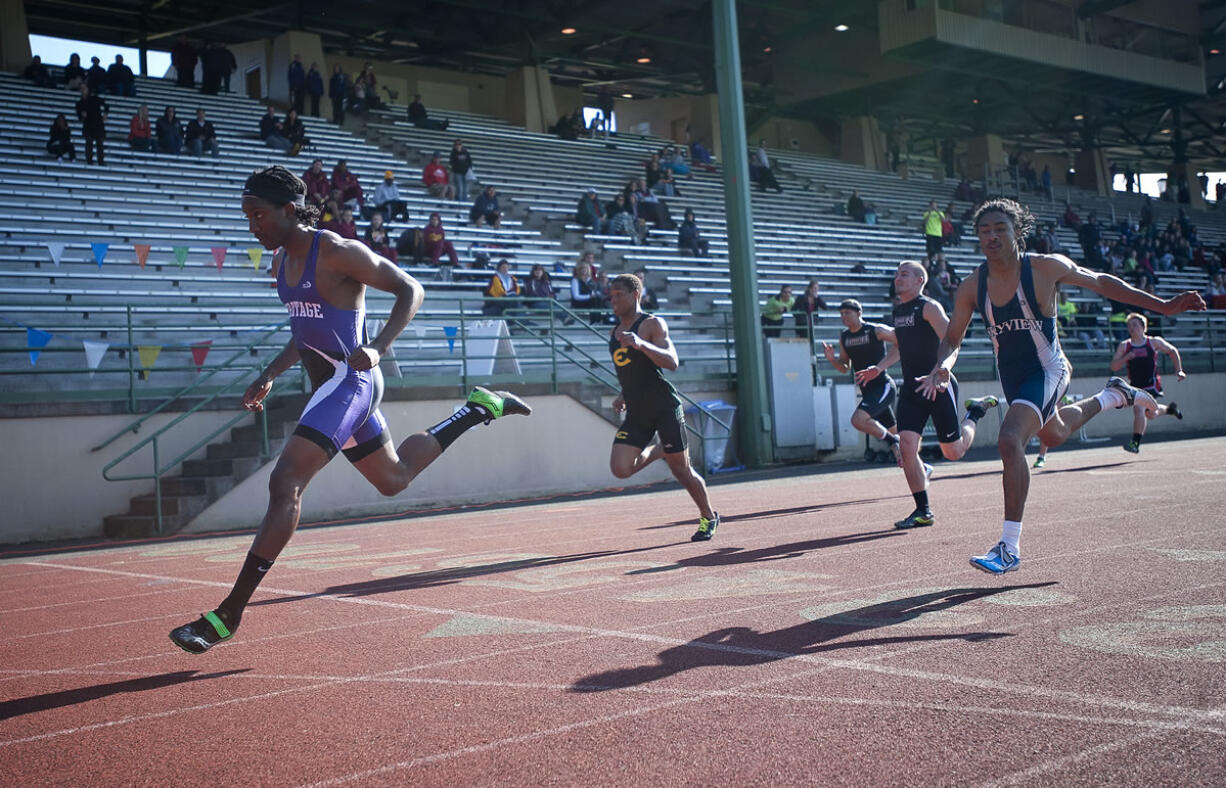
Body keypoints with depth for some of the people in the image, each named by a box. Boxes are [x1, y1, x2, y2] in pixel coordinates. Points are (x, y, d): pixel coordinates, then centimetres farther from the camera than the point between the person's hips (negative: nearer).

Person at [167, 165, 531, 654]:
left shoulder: (337, 253, -15)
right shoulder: (282, 260, 12)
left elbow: (410, 290, -12)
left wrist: (378, 348, -25)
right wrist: (269, 376, 16)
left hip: (349, 381, -10)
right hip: (330, 385, 10)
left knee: (284, 483, -19)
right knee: (393, 479, 25)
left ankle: (228, 615, -16)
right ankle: (480, 409, 39)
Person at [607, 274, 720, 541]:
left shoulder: (653, 325, -8)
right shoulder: (614, 333, 14)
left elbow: (672, 363, -22)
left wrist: (641, 344, -35)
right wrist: (624, 395, 15)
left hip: (665, 407, -6)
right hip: (636, 412, 6)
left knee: (681, 469, 1)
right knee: (620, 469, -11)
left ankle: (708, 517, 23)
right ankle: (656, 450, 20)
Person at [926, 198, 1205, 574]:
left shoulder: (1046, 267, -18)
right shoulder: (971, 288, -10)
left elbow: (1100, 282, -5)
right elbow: (952, 339, 2)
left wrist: (1163, 306, -6)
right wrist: (942, 366, -22)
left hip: (1046, 369, -6)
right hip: (1011, 374, 6)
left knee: (1010, 441, -27)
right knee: (1054, 435, 30)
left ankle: (1010, 547, -21)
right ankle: (1114, 394, 60)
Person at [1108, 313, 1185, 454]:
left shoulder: (1154, 342, -2)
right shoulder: (1124, 346, 2)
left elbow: (1173, 351, 13)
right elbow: (1113, 367, -3)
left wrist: (1179, 370, 7)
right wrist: (1126, 357, -20)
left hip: (1151, 384, -4)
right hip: (1135, 386, 4)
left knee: (1138, 408, -25)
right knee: (1150, 414, 19)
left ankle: (1135, 443, -21)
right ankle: (1169, 408, 53)